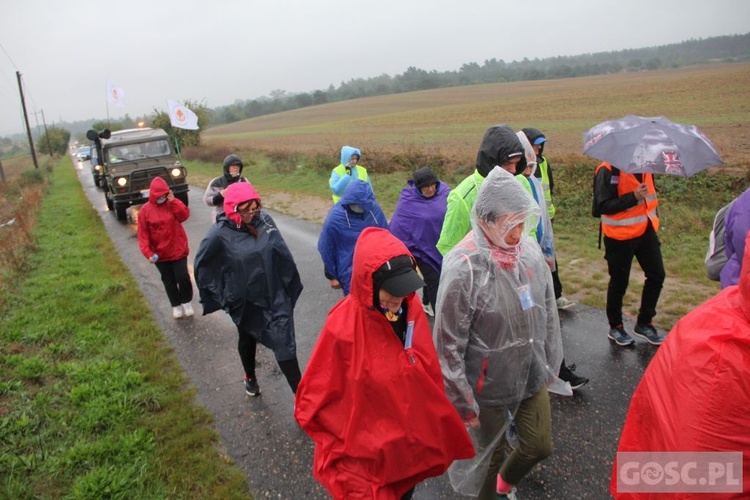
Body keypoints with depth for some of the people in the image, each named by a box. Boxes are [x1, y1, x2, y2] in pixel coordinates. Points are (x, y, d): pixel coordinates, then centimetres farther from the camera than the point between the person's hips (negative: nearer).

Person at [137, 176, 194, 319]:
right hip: (160, 253, 0)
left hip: (178, 250, 0)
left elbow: (185, 215, -17)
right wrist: (148, 253, -17)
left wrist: (173, 201, -24)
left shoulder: (173, 203, -2)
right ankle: (176, 305, 27)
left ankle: (186, 301, 19)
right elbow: (143, 234, -8)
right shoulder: (145, 210, -7)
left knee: (183, 277, -3)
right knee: (168, 281, 11)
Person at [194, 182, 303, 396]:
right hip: (245, 301, 0)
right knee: (247, 340, 25)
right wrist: (219, 295, 0)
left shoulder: (264, 220, -11)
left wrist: (290, 282, 9)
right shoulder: (220, 234, -18)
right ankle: (250, 378, 54)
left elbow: (282, 253, 3)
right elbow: (201, 265, -4)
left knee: (285, 345, -3)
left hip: (275, 297, 1)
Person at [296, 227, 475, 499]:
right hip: (367, 460, -5)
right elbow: (314, 403, -16)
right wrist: (345, 451, -13)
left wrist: (432, 422, 10)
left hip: (413, 445, 6)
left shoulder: (412, 307, -11)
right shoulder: (343, 327, -27)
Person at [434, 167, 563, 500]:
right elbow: (448, 346, -20)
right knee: (490, 454, 17)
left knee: (540, 446, 20)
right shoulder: (464, 268, -26)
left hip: (532, 378, 5)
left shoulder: (529, 249, -8)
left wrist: (550, 365, 11)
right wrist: (463, 404, -13)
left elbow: (547, 312, 5)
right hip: (489, 388, -5)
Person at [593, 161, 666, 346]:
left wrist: (654, 216, 15)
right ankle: (615, 327, 25)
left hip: (646, 231, 7)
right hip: (620, 236, -7)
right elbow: (603, 206, -23)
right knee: (619, 282, 5)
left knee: (657, 275, 10)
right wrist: (633, 197, -30)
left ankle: (644, 323, 26)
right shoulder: (608, 170, -19)